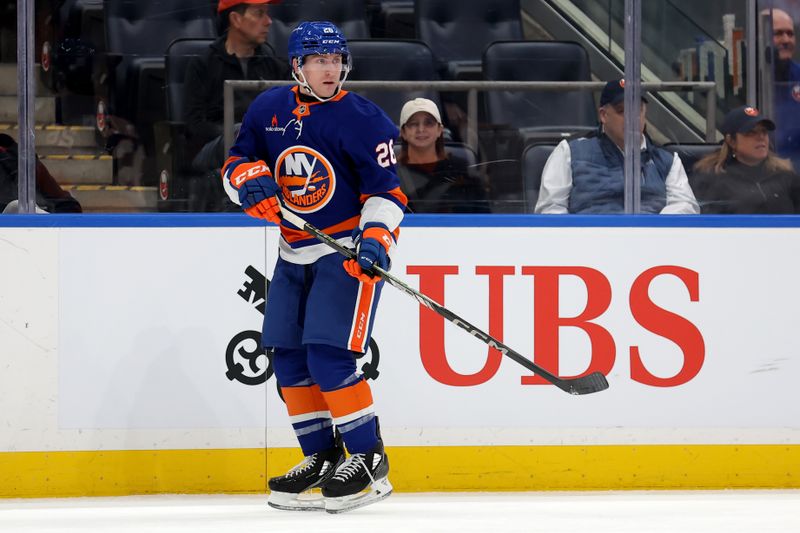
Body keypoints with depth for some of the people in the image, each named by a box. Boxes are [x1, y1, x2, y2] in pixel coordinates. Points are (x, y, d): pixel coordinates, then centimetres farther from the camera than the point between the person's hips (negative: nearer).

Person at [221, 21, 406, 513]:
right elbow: (238, 162, 11)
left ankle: (368, 458, -8)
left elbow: (385, 190, -11)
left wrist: (375, 237, -27)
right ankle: (322, 457, 18)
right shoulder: (268, 110, 3)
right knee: (288, 357, 6)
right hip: (295, 252, 6)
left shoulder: (363, 120, -12)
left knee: (328, 356, -16)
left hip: (350, 250, -6)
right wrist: (251, 180, -12)